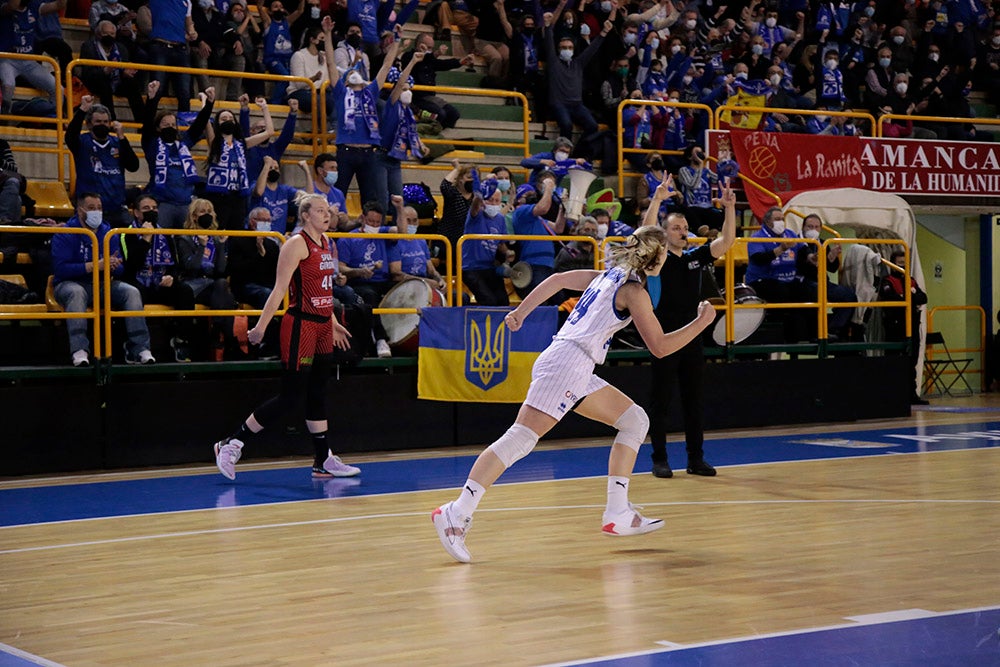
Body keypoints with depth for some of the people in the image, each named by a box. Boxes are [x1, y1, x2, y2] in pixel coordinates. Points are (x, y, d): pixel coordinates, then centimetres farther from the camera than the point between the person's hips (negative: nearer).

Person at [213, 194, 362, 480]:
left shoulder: (326, 242, 14)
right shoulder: (297, 244, -11)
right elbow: (280, 288, -16)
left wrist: (332, 323, 26)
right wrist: (261, 325, -19)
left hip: (322, 326, 8)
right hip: (300, 325, -8)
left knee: (318, 394, 12)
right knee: (291, 396, -7)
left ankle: (324, 461, 17)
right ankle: (232, 444, 0)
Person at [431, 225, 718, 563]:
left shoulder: (608, 275, 20)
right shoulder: (633, 290, -5)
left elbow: (557, 279, 22)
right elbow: (660, 346, -5)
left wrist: (521, 311, 24)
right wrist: (702, 322, 4)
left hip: (578, 373, 10)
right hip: (568, 362, -10)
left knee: (635, 420, 14)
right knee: (521, 438, -17)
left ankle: (618, 514, 9)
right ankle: (456, 513, -24)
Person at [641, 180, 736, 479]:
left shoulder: (695, 257, 12)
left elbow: (726, 241, 4)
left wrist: (729, 208, -8)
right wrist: (657, 200, -31)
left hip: (692, 338, 5)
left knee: (695, 401, 7)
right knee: (660, 401, 0)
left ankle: (696, 458, 14)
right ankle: (660, 460, 6)